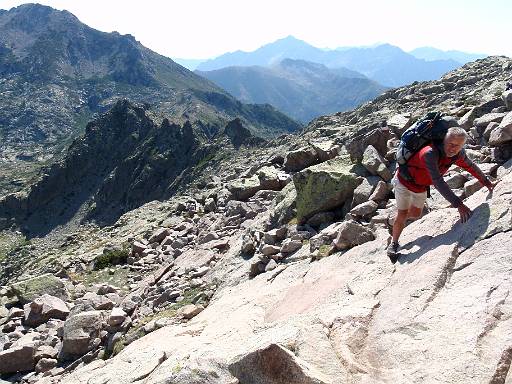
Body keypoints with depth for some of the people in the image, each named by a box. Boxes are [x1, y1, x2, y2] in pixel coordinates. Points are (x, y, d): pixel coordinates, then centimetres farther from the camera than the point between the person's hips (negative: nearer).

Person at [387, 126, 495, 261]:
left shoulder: (458, 154, -18)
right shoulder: (430, 153, -42)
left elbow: (470, 166, 4)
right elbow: (438, 182, -47)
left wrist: (486, 182, 17)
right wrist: (458, 204, -51)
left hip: (421, 186, 7)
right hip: (404, 180, -7)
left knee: (416, 214, 18)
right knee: (402, 214, -8)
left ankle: (399, 222, 49)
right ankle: (394, 243, 13)